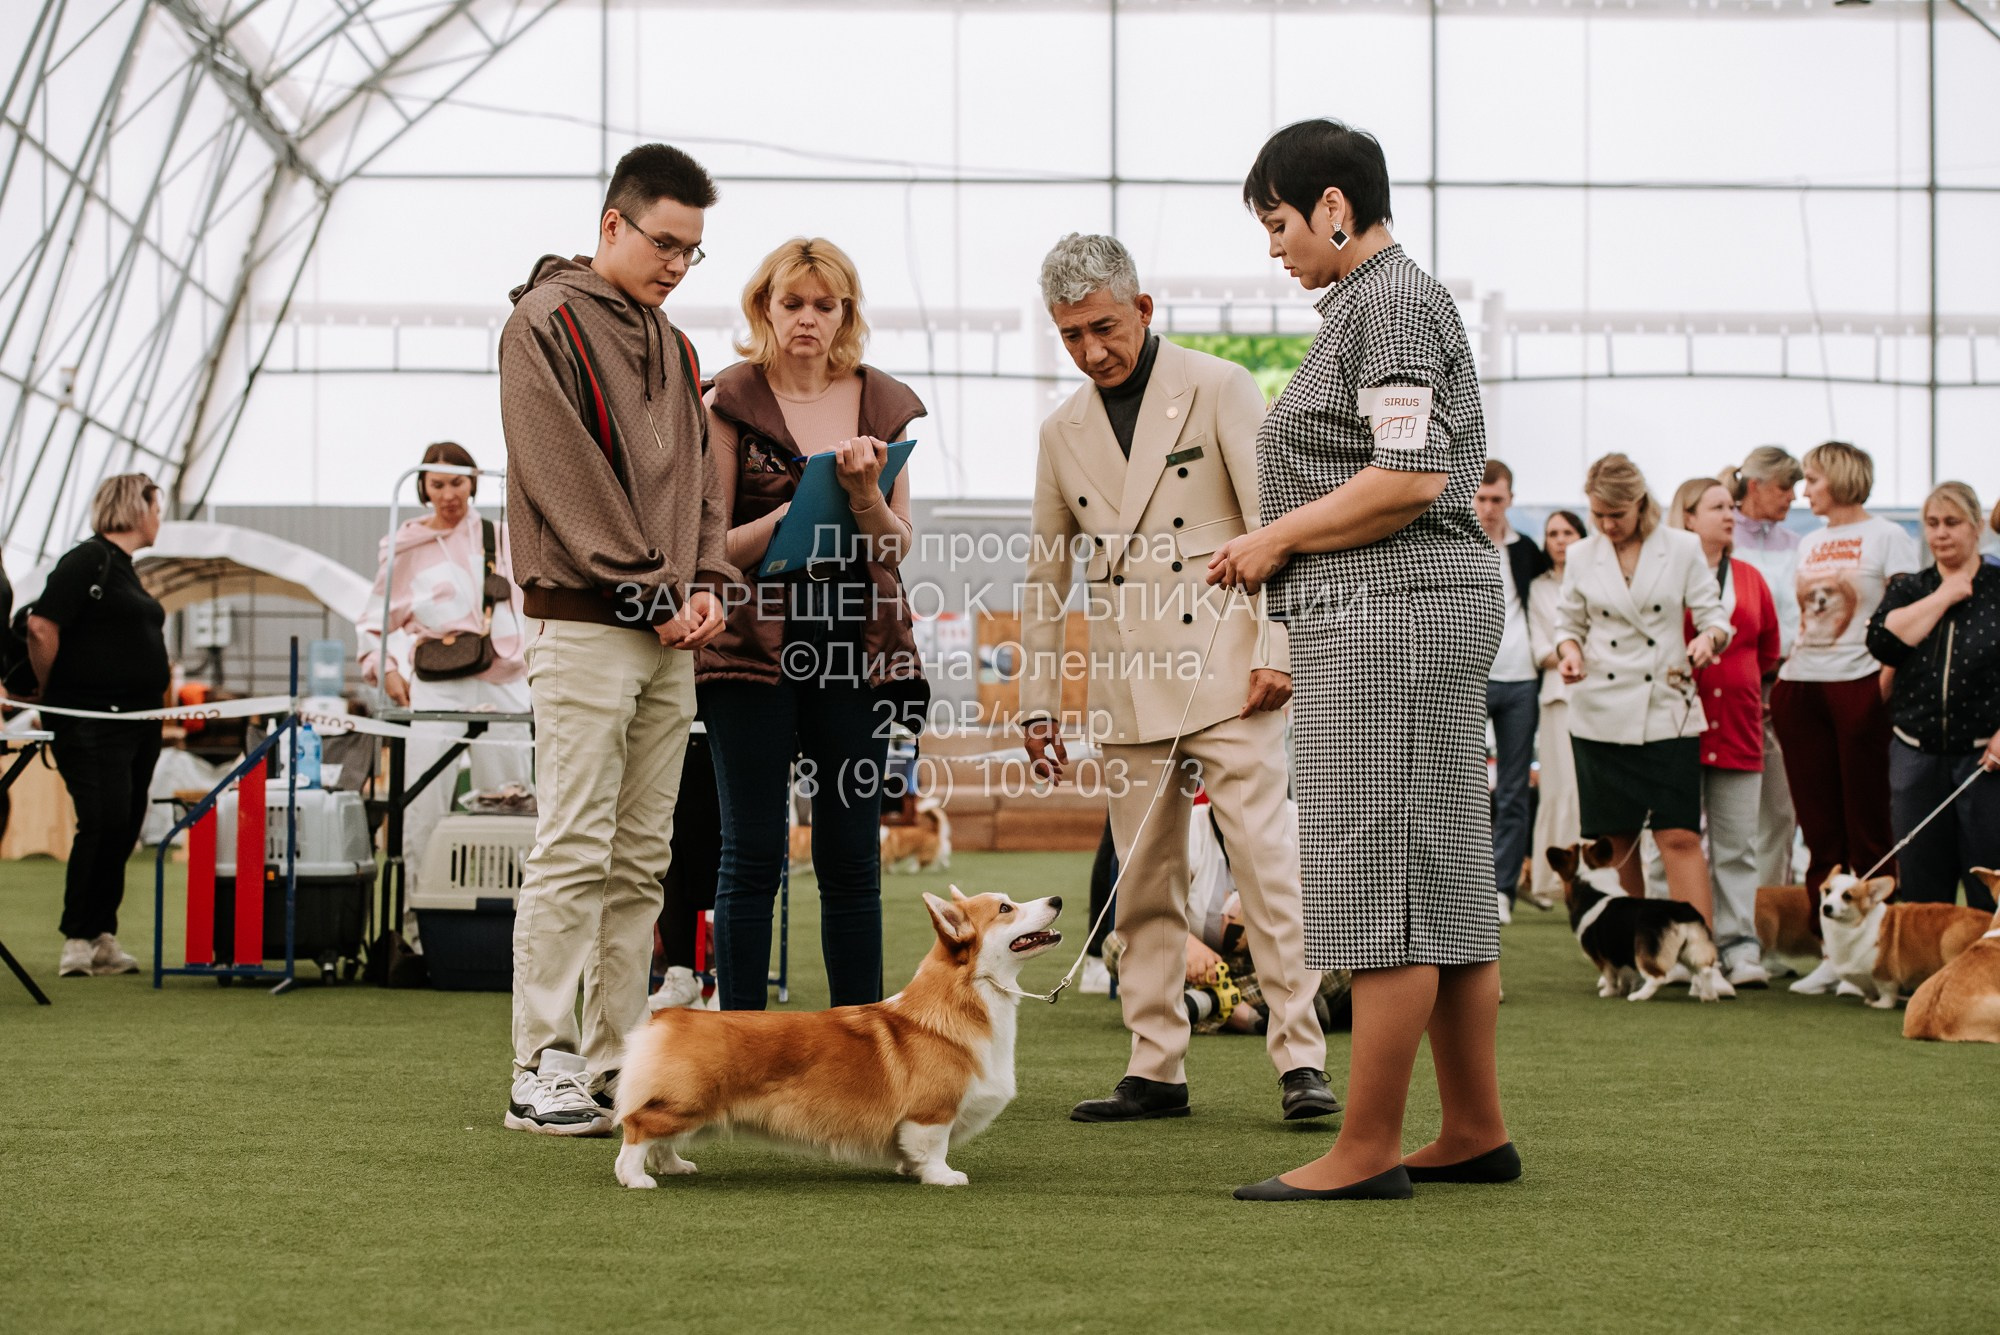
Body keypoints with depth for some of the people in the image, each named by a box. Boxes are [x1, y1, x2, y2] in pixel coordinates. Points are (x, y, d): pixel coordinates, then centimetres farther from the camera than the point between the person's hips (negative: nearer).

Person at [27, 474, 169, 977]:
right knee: (104, 823, -14)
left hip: (137, 722, 9)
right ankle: (78, 939, -8)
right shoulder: (87, 560, -10)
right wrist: (53, 693, -6)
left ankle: (102, 935, 11)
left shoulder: (123, 568, 19)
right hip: (92, 723, -9)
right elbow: (41, 626, -16)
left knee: (124, 828, 7)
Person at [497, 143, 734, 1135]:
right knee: (573, 852, -9)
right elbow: (566, 475, -12)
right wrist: (651, 591, -14)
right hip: (585, 626, -8)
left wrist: (706, 584, 1)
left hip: (671, 638, 8)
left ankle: (616, 1063, 12)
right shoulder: (546, 323, -5)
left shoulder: (671, 346, 19)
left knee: (641, 859, 8)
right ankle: (543, 1071, -7)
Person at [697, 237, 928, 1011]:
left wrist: (863, 491, -13)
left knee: (852, 854, 4)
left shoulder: (883, 404, 10)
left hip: (856, 643, 3)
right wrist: (797, 510, -18)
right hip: (756, 640, -3)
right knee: (752, 853, -3)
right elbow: (712, 544, -2)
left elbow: (898, 546, 7)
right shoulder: (731, 402, 1)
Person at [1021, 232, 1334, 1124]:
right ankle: (1155, 1068, 12)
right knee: (1144, 883, 6)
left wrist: (1275, 648, -11)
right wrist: (1038, 706, 15)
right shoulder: (1063, 432, 14)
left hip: (1224, 666, -5)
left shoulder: (1219, 389, 0)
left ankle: (1302, 1059, -8)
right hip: (1126, 683, 5)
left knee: (1266, 857, -10)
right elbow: (1045, 577, 19)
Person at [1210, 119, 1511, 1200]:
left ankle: (1367, 1150, -7)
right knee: (1441, 881, 11)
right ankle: (1475, 1132, 15)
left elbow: (1411, 478, -20)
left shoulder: (1391, 300, -10)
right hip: (1388, 615, 11)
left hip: (1396, 607, -11)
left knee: (1382, 879, -9)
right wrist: (1275, 551, 15)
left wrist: (1281, 537, -11)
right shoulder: (1374, 301, 21)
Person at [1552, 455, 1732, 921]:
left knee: (1680, 835, -11)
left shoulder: (1683, 549, 1)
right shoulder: (1582, 556, 8)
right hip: (1601, 713, 3)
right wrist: (1570, 651, -5)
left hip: (1667, 711, -2)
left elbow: (1713, 614, 3)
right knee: (1615, 838, 6)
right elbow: (1569, 622, 16)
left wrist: (1709, 638, -20)